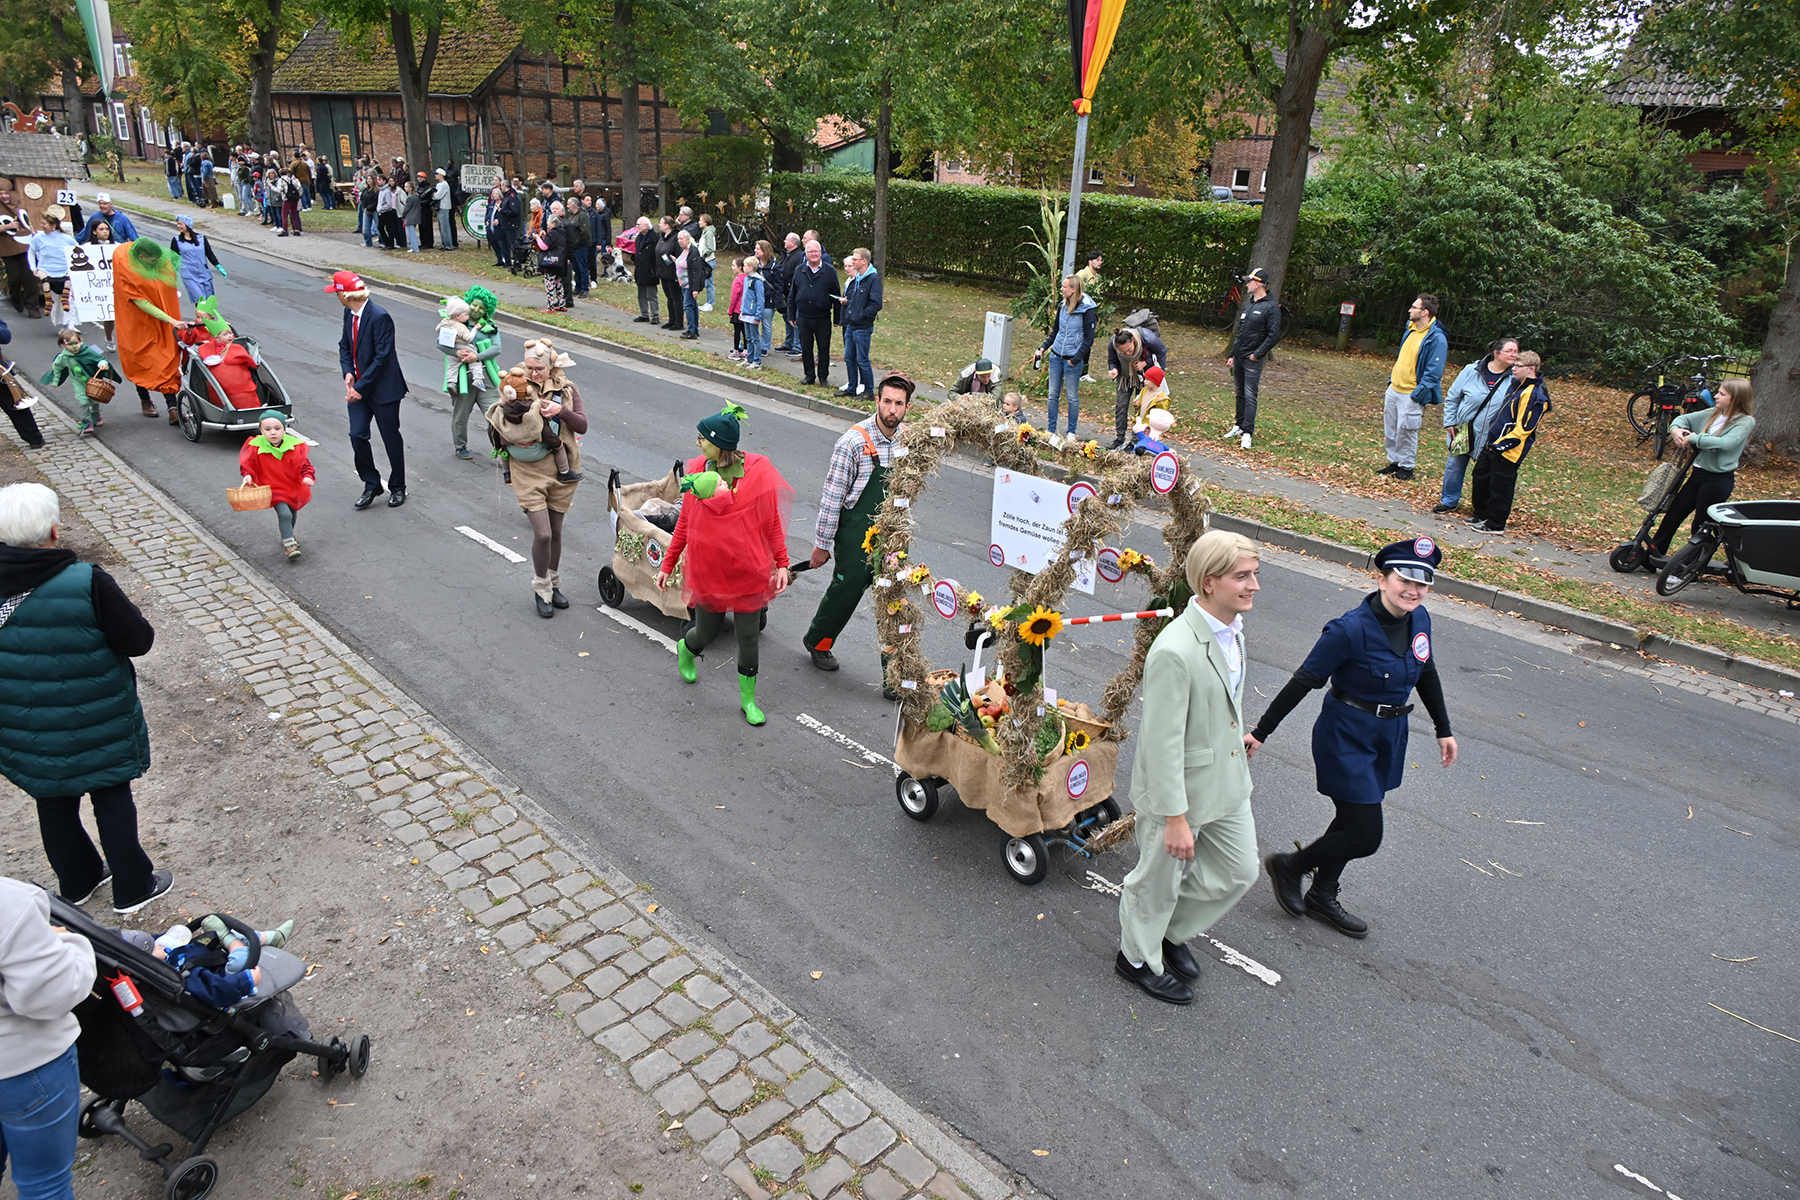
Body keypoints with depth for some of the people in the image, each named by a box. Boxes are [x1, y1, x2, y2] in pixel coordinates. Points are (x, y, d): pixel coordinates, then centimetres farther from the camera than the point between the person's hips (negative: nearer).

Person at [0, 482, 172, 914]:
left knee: (54, 806, 24)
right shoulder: (87, 584, -27)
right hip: (96, 730, -4)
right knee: (113, 803, 15)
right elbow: (139, 641, -20)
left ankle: (77, 882, 43)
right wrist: (127, 615, -2)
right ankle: (133, 888, 30)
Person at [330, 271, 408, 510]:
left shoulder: (380, 317, -20)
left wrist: (361, 387, -19)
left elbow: (382, 357, -22)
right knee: (357, 435, 1)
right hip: (358, 386, 7)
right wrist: (347, 372, -5)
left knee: (391, 438, 5)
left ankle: (398, 488, 21)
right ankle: (371, 485, 16)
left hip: (383, 387, -7)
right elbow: (345, 345, 14)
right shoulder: (349, 313, 4)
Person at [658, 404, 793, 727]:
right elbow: (685, 523, 5)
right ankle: (685, 649, 50)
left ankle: (748, 699, 25)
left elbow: (772, 521, -3)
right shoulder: (698, 470, -5)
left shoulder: (757, 471, -11)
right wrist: (667, 565, 8)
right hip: (707, 569, 1)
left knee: (748, 637, 5)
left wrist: (781, 563, -6)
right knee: (706, 633, 12)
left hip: (749, 570, -1)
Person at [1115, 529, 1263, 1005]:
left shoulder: (1232, 627, -3)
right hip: (1178, 788, -8)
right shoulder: (1175, 652, -32)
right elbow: (1163, 743, -27)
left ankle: (1172, 931, 45)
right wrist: (1175, 818, -23)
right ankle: (1138, 956, 42)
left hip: (1227, 782, 8)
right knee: (1160, 880, 14)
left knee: (1239, 871, 20)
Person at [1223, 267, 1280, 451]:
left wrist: (1257, 354, -17)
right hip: (1238, 358, 8)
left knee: (1250, 397, -9)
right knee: (1240, 394, 15)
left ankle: (1247, 433, -9)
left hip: (1252, 360, -8)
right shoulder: (1248, 305, 15)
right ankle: (1239, 426, 25)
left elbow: (1274, 335, -15)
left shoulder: (1271, 307, -10)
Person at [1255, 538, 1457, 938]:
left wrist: (1444, 730, 20)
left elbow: (1426, 674, 14)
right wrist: (1261, 732, -17)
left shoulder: (1419, 620, -3)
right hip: (1347, 737, -7)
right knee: (1365, 837, -5)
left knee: (1354, 819, 20)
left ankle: (1322, 897, 39)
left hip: (1389, 737, 7)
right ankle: (1288, 866, 20)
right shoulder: (1351, 629, -25)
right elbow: (1304, 681, -20)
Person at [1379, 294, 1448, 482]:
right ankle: (1394, 462, 26)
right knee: (1390, 428, 13)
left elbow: (1433, 373, -18)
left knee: (1405, 430, -2)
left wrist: (1417, 395, -21)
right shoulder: (1411, 330, 10)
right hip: (1394, 388, 8)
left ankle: (1407, 467, 11)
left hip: (1411, 394, -8)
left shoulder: (1437, 338, -16)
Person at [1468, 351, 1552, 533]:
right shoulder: (1516, 385, 10)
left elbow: (1523, 428, -22)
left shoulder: (1534, 395, -20)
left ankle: (1495, 524, 11)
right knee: (1481, 475, 17)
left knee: (1500, 486, 0)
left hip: (1508, 450, -10)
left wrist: (1501, 444, -22)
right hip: (1494, 443, 10)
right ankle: (1481, 514, 32)